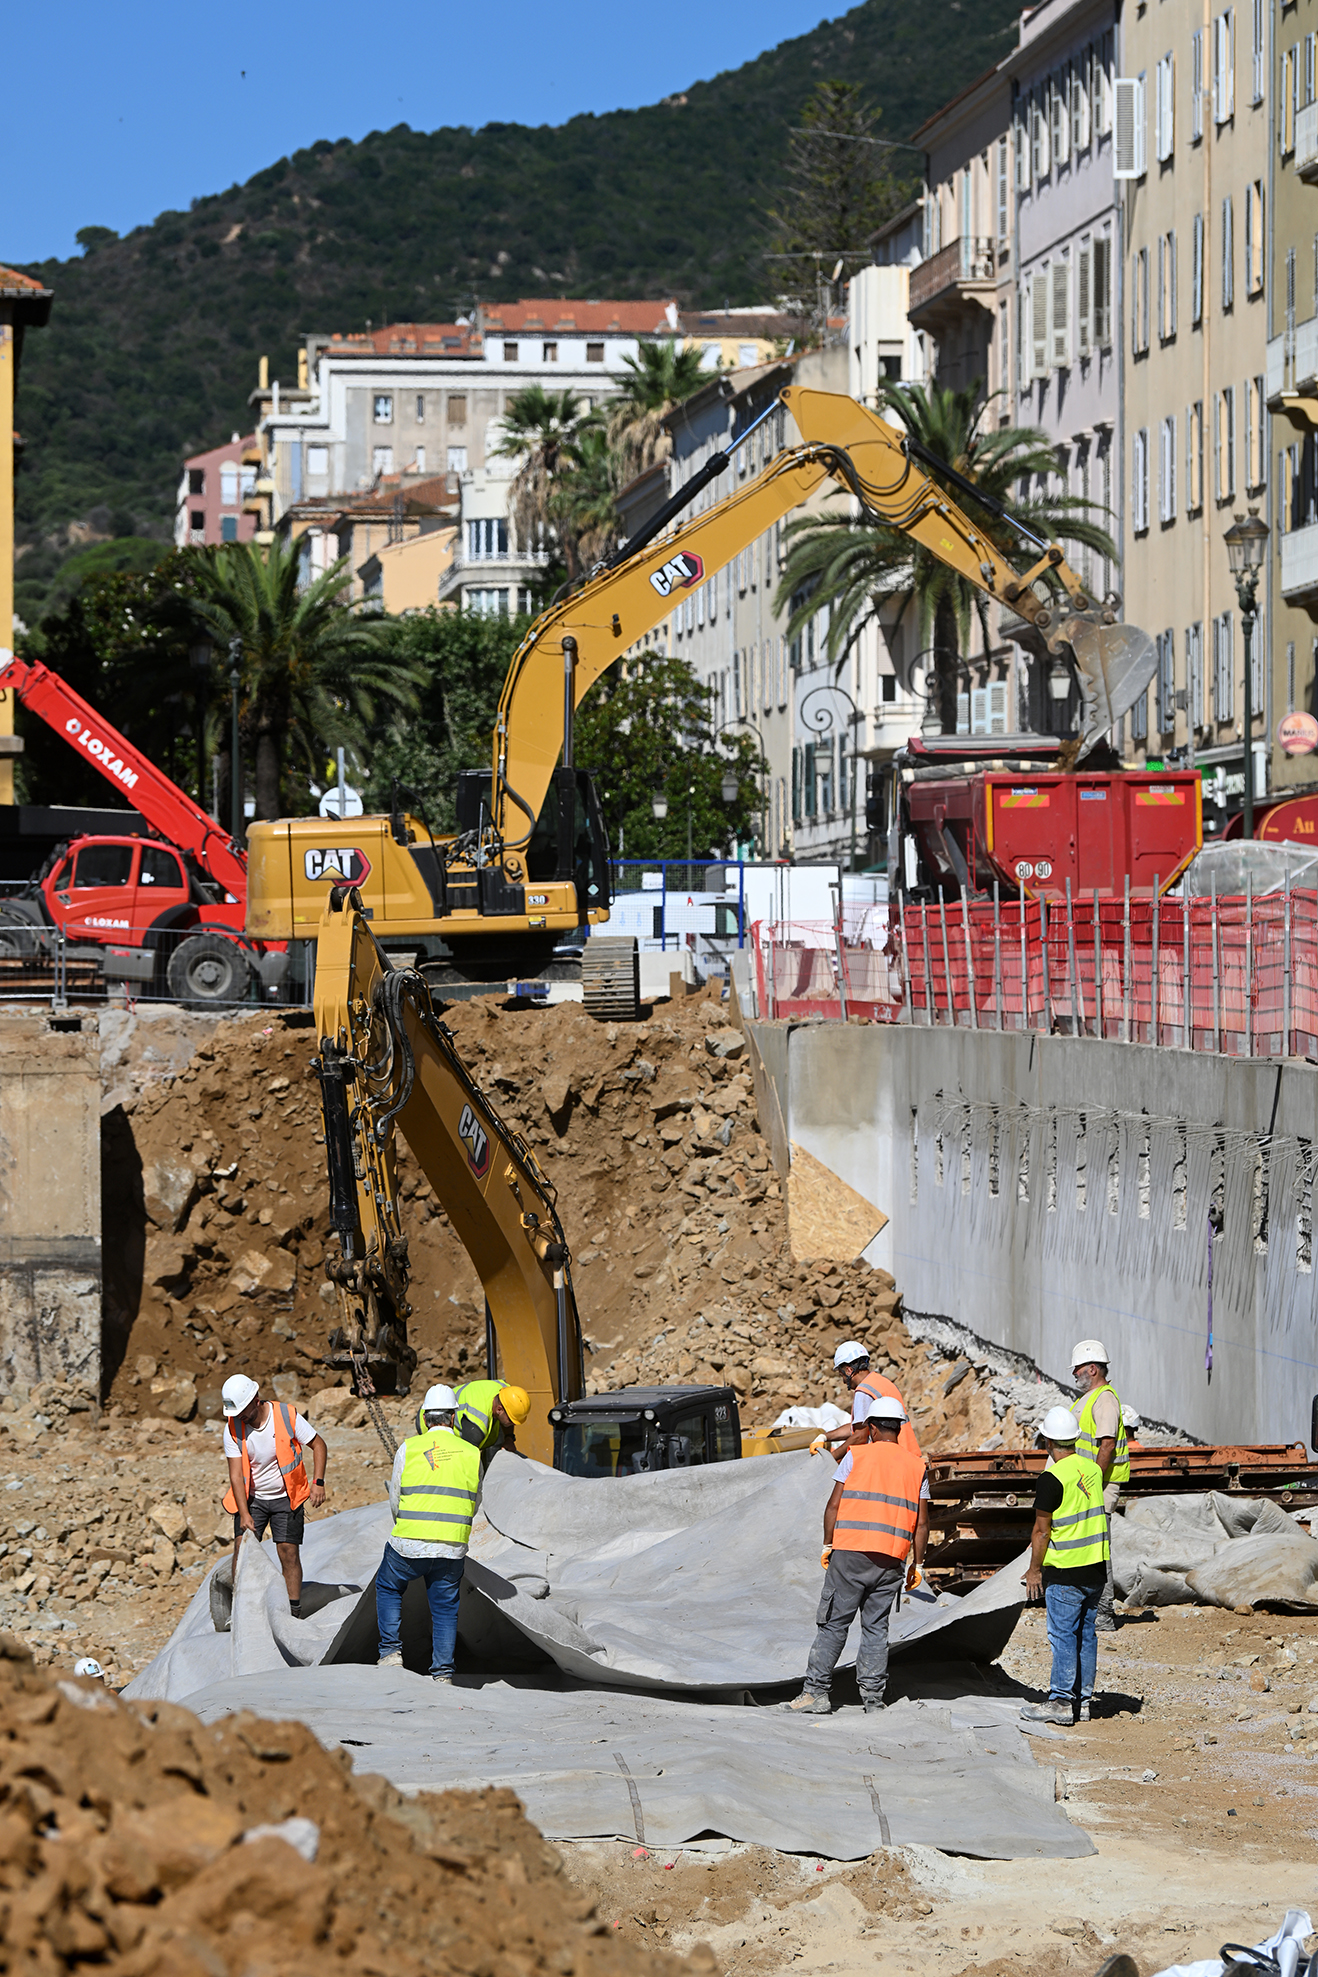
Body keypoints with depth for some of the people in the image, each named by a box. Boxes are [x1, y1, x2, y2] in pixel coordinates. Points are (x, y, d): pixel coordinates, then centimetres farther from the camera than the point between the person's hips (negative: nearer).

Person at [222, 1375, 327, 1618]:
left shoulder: (288, 1416, -17)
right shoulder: (233, 1428, -12)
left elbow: (318, 1445, -5)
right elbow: (236, 1474, -13)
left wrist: (318, 1483, -15)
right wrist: (244, 1513, -22)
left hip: (285, 1497, -1)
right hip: (251, 1497, 1)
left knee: (288, 1552, -6)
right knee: (242, 1546, -10)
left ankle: (294, 1612, 2)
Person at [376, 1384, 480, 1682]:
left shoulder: (409, 1449, -4)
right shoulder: (471, 1454, 3)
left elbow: (395, 1500, 5)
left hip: (409, 1545, -1)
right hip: (453, 1548, 1)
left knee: (388, 1589, 23)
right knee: (445, 1607, 12)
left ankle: (391, 1651, 15)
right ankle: (443, 1672, 8)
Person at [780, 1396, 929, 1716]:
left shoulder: (856, 1456, 3)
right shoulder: (916, 1466, 11)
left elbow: (834, 1505, 0)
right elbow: (921, 1522, 9)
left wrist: (828, 1545, 10)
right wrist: (916, 1564, 15)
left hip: (851, 1550, -3)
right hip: (892, 1560, 3)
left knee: (834, 1623, 1)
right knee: (876, 1627, 7)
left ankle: (816, 1692, -1)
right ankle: (873, 1699, 3)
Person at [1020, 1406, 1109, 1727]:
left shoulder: (1053, 1478, -16)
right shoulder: (1092, 1469, 6)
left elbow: (1041, 1530, -14)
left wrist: (1034, 1570, -3)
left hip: (1065, 1570, -7)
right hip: (1096, 1567, 7)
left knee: (1063, 1634, -2)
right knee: (1085, 1633, 12)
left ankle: (1061, 1702, -1)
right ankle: (1083, 1700, 16)